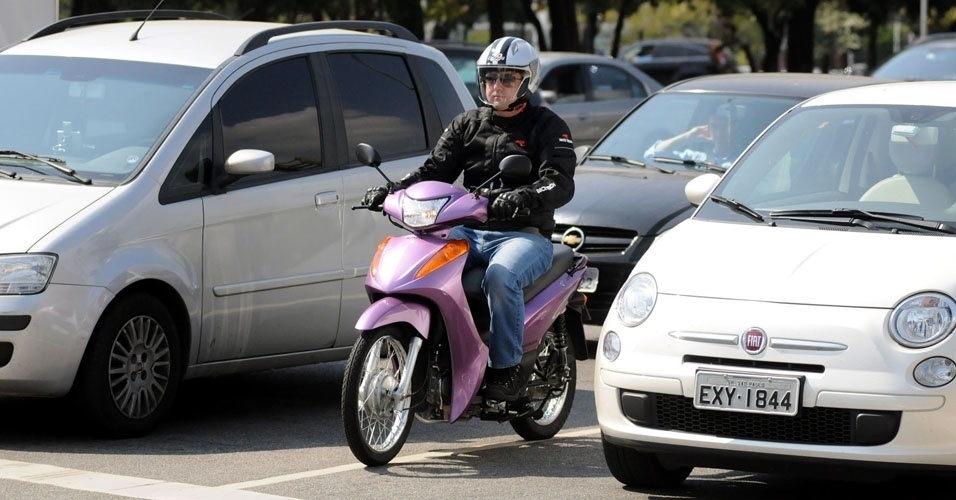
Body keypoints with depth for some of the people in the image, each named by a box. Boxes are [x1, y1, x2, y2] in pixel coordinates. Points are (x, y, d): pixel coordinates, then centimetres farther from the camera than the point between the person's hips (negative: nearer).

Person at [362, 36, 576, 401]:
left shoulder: (546, 126, 2)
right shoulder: (467, 125, 18)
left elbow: (560, 183, -14)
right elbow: (435, 169, 9)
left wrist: (522, 198, -36)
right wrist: (391, 191, -11)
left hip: (524, 234, -5)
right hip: (469, 232, 5)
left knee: (501, 278, -37)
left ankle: (507, 368, -25)